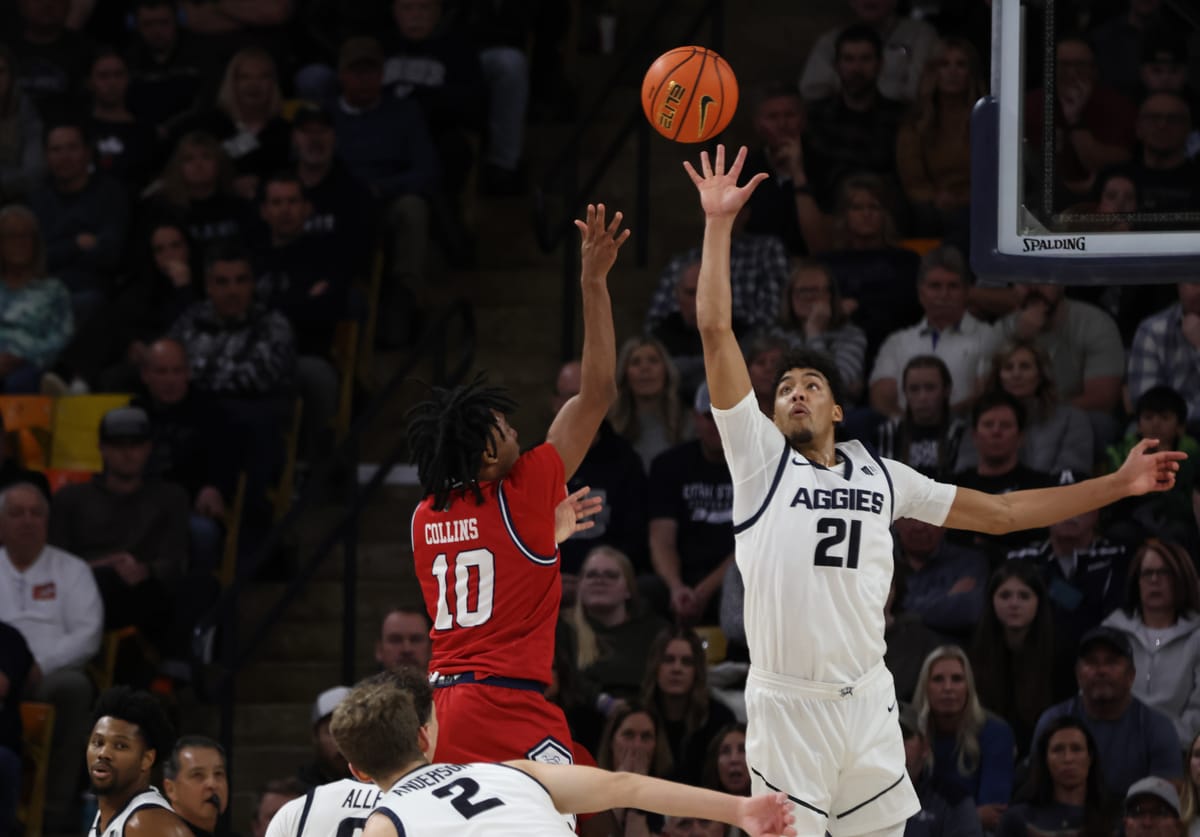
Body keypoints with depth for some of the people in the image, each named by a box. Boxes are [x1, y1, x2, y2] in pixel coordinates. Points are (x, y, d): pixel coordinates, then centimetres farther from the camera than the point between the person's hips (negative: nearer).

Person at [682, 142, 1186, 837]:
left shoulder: (883, 478, 14)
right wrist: (719, 226, -10)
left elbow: (1000, 513, 19)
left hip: (869, 701, 4)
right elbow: (716, 332, -6)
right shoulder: (760, 456, 2)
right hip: (786, 704, -4)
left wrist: (1117, 485, 17)